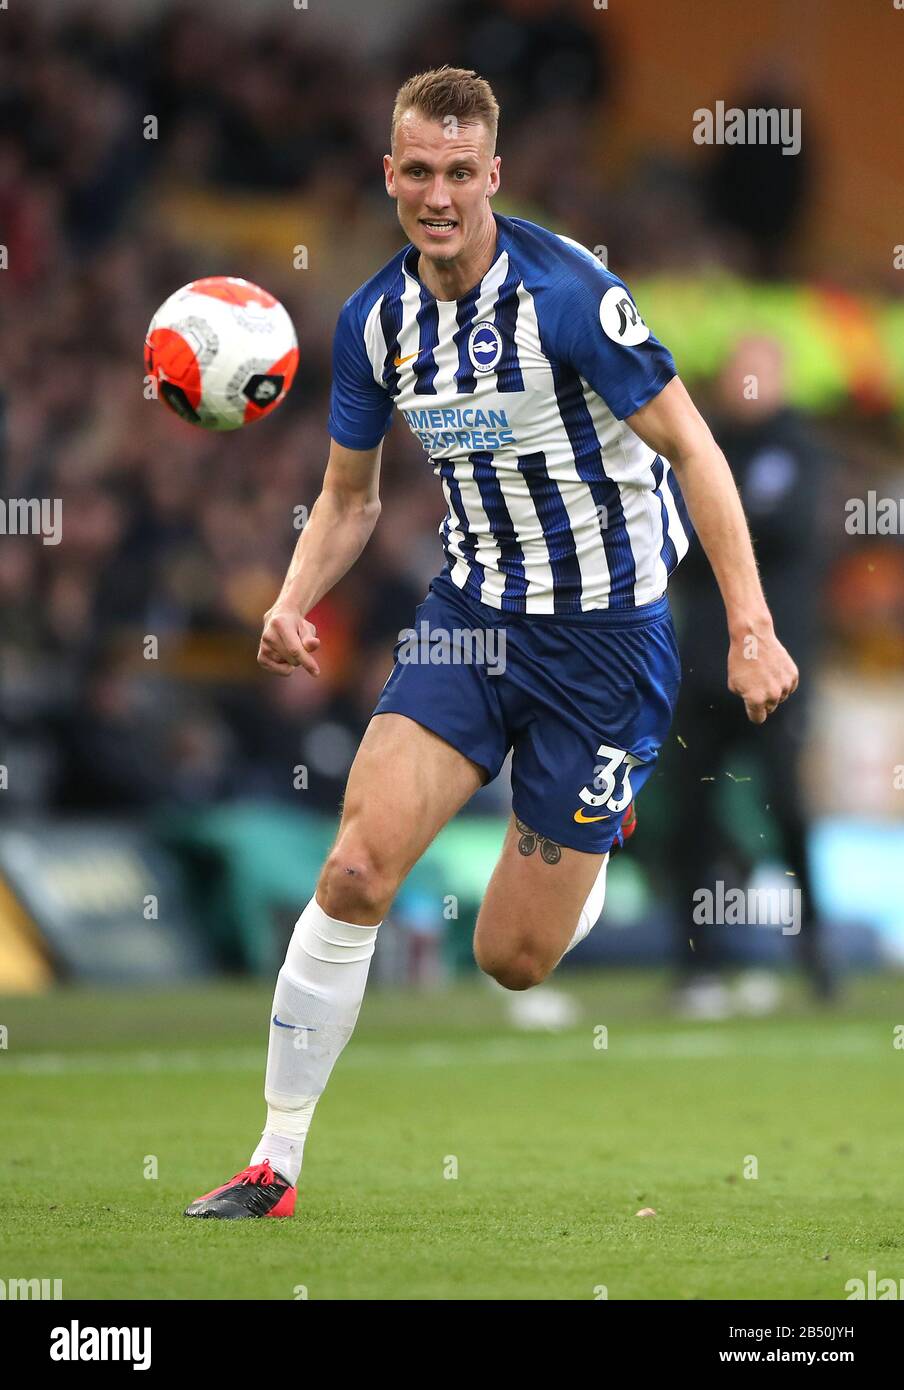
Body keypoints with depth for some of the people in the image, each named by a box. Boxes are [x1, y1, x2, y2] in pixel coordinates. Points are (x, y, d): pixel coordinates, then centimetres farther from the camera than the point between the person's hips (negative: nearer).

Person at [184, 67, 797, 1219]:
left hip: (605, 632, -4)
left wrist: (750, 629, -22)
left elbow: (691, 448, -16)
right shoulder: (373, 320, -1)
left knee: (513, 959, 0)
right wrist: (294, 601, -7)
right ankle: (276, 1161, -9)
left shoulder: (564, 292, -19)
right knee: (358, 867, -17)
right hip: (473, 609, 4)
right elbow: (349, 495, 13)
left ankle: (594, 853, 37)